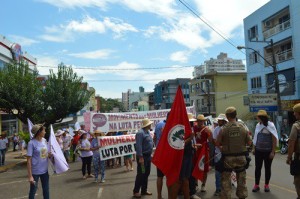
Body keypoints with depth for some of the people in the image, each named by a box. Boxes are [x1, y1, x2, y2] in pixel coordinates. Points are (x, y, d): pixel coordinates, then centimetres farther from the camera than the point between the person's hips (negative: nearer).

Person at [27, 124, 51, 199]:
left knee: (46, 189, 17)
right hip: (35, 171, -5)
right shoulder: (32, 143, -16)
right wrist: (30, 176, -17)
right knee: (33, 190, 11)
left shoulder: (44, 140, 1)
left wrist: (50, 155, -9)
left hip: (45, 170, 6)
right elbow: (29, 160, -15)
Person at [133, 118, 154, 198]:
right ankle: (136, 191, 9)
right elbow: (138, 146, -23)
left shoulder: (148, 132, 12)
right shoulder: (140, 133, -17)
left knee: (146, 173, 14)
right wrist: (140, 157, -25)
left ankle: (144, 190, 25)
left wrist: (150, 154, 15)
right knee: (140, 174, -2)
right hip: (143, 156, -9)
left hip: (148, 156, 9)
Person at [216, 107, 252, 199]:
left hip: (228, 158, -3)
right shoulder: (242, 128, -6)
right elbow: (249, 142, 2)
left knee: (225, 179, 9)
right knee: (241, 178, 19)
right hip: (241, 157, 3)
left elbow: (217, 144, -8)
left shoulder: (224, 129, -13)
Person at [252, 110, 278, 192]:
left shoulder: (270, 125, -10)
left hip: (268, 151, -4)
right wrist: (254, 148, 11)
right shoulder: (258, 125, 4)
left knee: (267, 168, 8)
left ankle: (266, 185, 21)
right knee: (257, 168, 6)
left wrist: (273, 152, -11)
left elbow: (275, 139, -9)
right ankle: (256, 185, 15)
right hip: (258, 151, 4)